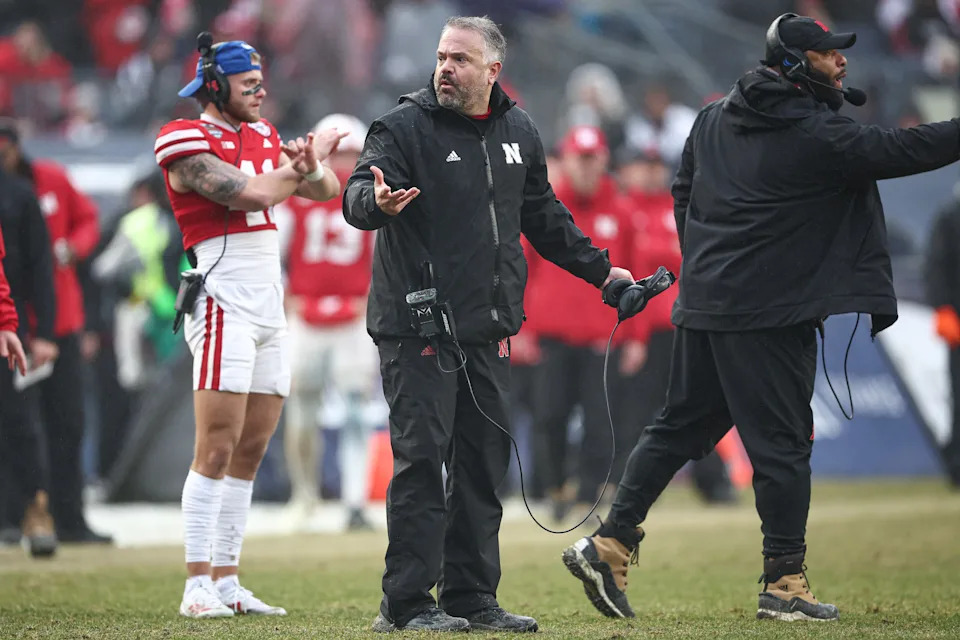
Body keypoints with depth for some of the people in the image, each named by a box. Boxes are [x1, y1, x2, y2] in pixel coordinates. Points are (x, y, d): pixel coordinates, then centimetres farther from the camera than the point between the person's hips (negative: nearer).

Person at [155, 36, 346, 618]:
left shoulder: (261, 135, 17)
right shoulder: (188, 142, -8)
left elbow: (325, 191, 15)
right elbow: (253, 193, -18)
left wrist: (310, 167, -8)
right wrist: (309, 159, -4)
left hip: (269, 305, 8)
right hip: (223, 302, -8)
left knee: (251, 451, 7)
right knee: (217, 450, -11)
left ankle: (227, 581, 10)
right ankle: (198, 586, -9)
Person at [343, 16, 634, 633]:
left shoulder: (519, 132, 12)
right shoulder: (405, 127, -6)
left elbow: (543, 215, 24)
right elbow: (358, 197, -20)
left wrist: (599, 268, 24)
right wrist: (376, 199, -42)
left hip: (487, 328, 6)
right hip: (418, 326, -6)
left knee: (484, 461, 8)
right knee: (422, 460, -8)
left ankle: (471, 596, 16)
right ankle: (407, 604, -5)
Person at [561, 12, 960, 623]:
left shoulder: (714, 117, 12)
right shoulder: (816, 135, -13)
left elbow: (684, 192, 20)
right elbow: (903, 150, -14)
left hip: (702, 303, 8)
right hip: (771, 312, -8)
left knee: (680, 427, 14)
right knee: (782, 442, -1)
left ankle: (610, 544, 11)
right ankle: (785, 584, 1)